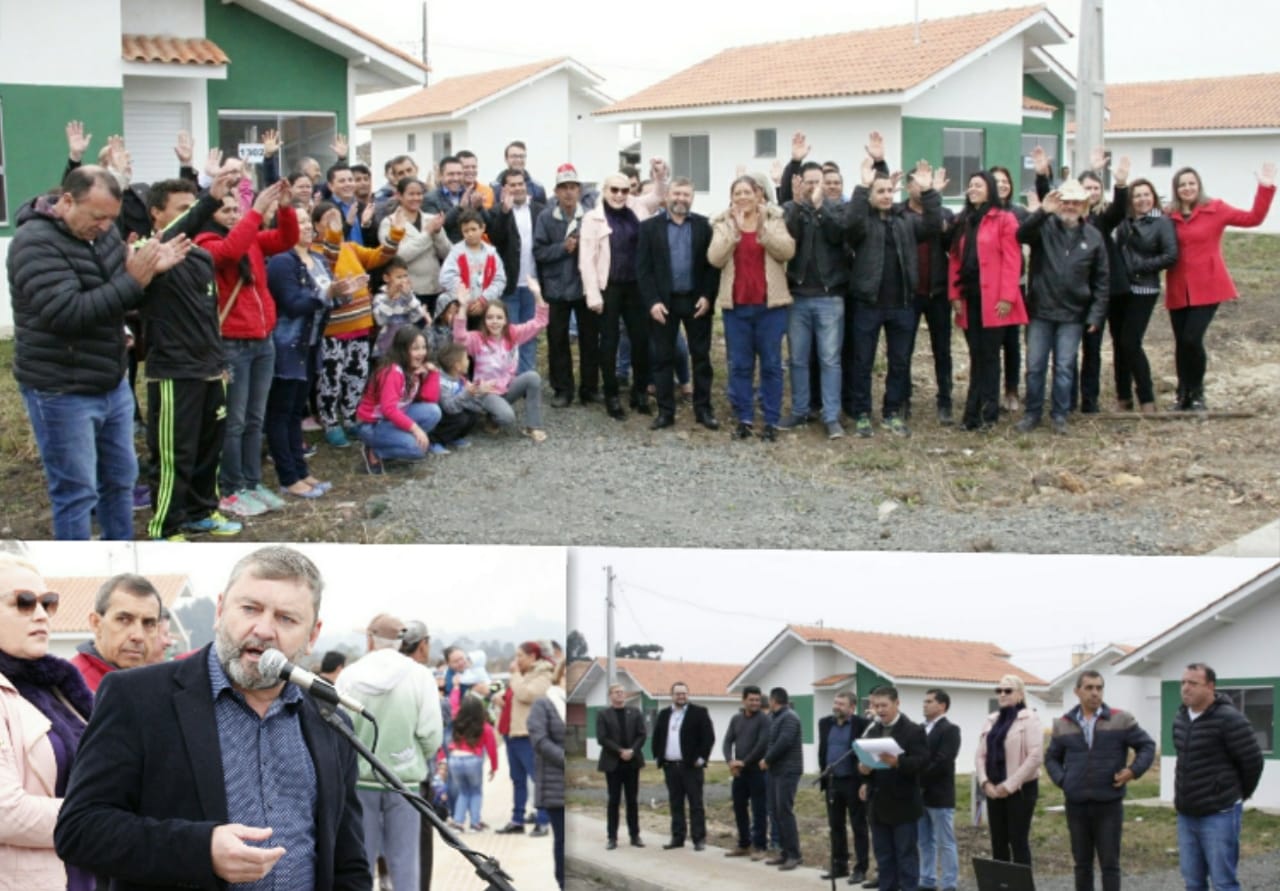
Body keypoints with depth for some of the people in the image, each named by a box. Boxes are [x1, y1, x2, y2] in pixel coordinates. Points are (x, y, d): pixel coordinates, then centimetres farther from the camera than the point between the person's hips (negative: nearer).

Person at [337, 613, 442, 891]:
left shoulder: (349, 675, -4)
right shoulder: (419, 676, -7)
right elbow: (431, 734, -9)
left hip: (359, 780, 1)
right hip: (404, 781, -1)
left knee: (360, 856, 9)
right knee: (403, 860, 4)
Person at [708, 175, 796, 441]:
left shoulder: (774, 220, 3)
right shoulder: (723, 224, 6)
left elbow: (787, 250, -13)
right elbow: (715, 258, -9)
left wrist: (763, 229, -24)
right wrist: (734, 230, -19)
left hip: (770, 303, -1)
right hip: (735, 304, 1)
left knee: (771, 363, 2)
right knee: (739, 365, 5)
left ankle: (772, 421, 7)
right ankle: (744, 419, 12)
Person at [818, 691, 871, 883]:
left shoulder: (862, 724, -9)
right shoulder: (825, 723, 9)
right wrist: (823, 770, 9)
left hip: (853, 781, -6)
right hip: (832, 781, 6)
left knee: (858, 826, 0)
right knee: (835, 826, 11)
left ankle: (860, 869, 3)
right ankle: (839, 866, 20)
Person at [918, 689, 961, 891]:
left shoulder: (950, 730, -8)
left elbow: (942, 763, -18)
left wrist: (920, 781, -18)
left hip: (939, 796, -7)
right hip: (920, 795, 7)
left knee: (945, 843, -2)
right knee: (925, 842, 12)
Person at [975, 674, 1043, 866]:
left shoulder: (1029, 719, -6)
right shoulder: (992, 720, 13)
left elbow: (1035, 756, -15)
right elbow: (981, 755, 11)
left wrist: (1010, 785, -16)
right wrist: (985, 782, -5)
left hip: (1020, 790, -6)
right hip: (994, 790, 6)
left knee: (1018, 842, -5)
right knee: (998, 843, 7)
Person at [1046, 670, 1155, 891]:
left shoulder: (1121, 720, 1)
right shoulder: (1063, 725, 8)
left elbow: (1147, 746, 5)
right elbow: (1052, 758, 17)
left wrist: (1134, 770, -9)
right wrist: (1061, 780, 1)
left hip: (1109, 805, -2)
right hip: (1076, 805, 2)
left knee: (1110, 863, -1)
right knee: (1082, 863, 9)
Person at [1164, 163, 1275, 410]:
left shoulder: (1215, 209, 1)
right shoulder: (1169, 216, 5)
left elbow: (1252, 218, -3)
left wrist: (1265, 189, -10)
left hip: (1207, 287, -3)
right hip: (1178, 290, 3)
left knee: (1192, 339, -14)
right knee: (1181, 342, 5)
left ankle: (1197, 393, 5)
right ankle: (1183, 395, 19)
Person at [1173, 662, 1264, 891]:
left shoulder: (1228, 719, -16)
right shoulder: (1180, 717, 8)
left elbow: (1252, 760, -11)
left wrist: (1241, 794, 3)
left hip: (1219, 814, -7)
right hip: (1186, 814, 7)